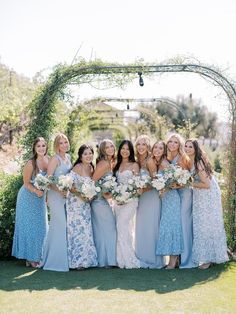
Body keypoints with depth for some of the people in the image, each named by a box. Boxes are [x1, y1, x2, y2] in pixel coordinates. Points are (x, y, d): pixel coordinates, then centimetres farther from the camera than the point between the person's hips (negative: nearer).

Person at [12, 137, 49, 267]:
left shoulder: (48, 160, -6)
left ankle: (37, 256, 25)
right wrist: (36, 191, -31)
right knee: (29, 227, 1)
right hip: (28, 197, -6)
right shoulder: (31, 163, -21)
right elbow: (26, 183, -14)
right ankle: (30, 258, 11)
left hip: (41, 198, 6)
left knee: (40, 227, 12)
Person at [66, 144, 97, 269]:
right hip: (76, 203, -8)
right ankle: (77, 260, 3)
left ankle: (85, 259, 20)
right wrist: (80, 194, -23)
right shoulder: (77, 168, -13)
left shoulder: (91, 168, 10)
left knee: (86, 230, 11)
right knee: (78, 230, -6)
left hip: (86, 204, 8)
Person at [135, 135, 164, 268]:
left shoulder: (150, 161, -13)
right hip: (142, 198, 7)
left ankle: (154, 260, 11)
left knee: (151, 228, -1)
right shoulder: (138, 161, 8)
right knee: (141, 228, 10)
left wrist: (142, 189, -19)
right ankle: (143, 259, 20)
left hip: (151, 197, -7)